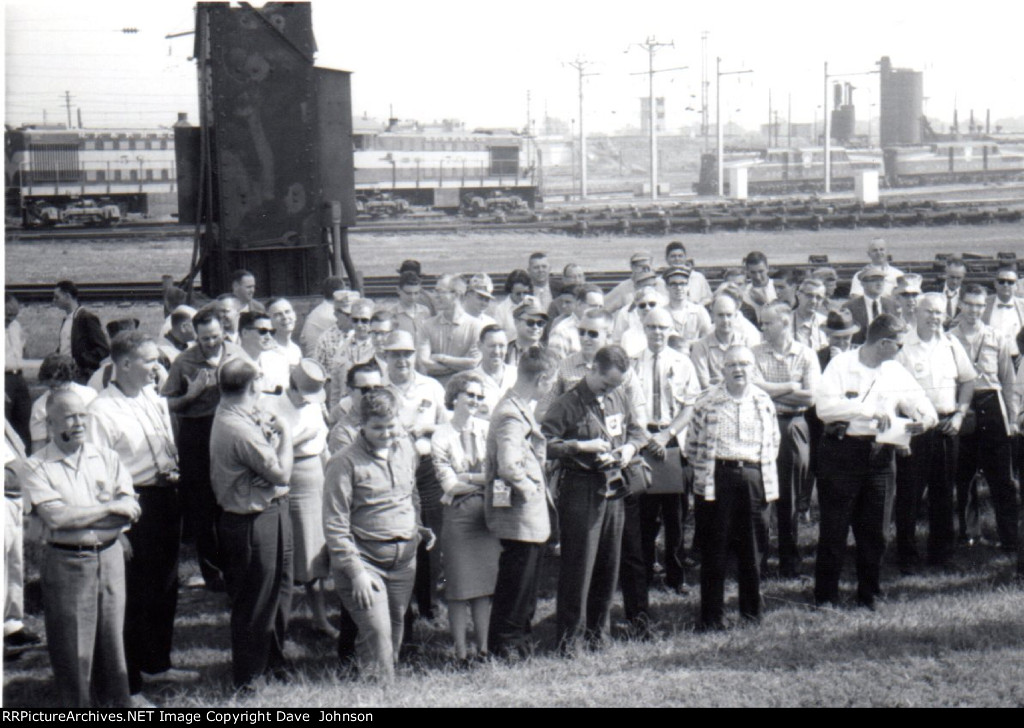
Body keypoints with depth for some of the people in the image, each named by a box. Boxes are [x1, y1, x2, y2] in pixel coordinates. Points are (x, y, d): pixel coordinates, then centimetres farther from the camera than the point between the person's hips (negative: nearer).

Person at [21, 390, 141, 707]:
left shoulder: (107, 458, 7)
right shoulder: (37, 467, -4)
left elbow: (130, 511, -1)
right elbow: (56, 518, -16)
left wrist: (78, 517, -12)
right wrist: (109, 508, -10)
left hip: (109, 558, 3)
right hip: (65, 562, -3)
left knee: (112, 640, 9)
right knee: (72, 649, 1)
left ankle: (118, 702, 19)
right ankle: (76, 705, 12)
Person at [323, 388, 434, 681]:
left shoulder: (406, 449, 7)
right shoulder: (345, 463, -12)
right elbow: (335, 526, -12)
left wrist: (417, 527, 9)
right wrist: (355, 571, -16)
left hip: (404, 558, 6)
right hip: (364, 558, -6)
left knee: (396, 627, 11)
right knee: (377, 633, -12)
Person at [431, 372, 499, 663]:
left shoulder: (487, 430, 8)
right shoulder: (442, 436, 0)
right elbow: (450, 484, -5)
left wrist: (468, 478, -9)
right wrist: (485, 481, -7)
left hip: (488, 512, 3)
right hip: (459, 514, -3)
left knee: (486, 583, 3)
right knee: (460, 586, -2)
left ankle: (484, 647, 12)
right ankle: (460, 650, 5)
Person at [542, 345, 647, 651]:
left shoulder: (619, 397, 8)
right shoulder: (569, 402, -11)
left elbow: (636, 429, 22)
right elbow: (544, 442, -15)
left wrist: (631, 446, 1)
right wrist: (581, 446, -20)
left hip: (613, 488, 6)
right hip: (580, 490, -6)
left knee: (609, 562, 11)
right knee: (579, 563, -4)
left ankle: (598, 628, 24)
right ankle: (570, 635, 5)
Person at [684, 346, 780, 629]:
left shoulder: (763, 402, 10)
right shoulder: (708, 402, 2)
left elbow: (773, 442, 17)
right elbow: (693, 443, 7)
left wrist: (765, 474, 8)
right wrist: (703, 472, 1)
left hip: (754, 477, 2)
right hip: (717, 477, -2)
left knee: (752, 550, 6)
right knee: (714, 550, 0)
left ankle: (752, 611, 18)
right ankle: (712, 616, 6)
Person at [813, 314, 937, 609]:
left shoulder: (896, 372, 12)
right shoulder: (841, 365, -4)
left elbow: (924, 407, 12)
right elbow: (824, 405, -18)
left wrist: (924, 421, -13)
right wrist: (870, 411, -24)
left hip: (879, 454, 5)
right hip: (842, 450, -4)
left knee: (874, 530, 8)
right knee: (833, 529, -2)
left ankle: (869, 595, 18)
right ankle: (825, 596, 5)